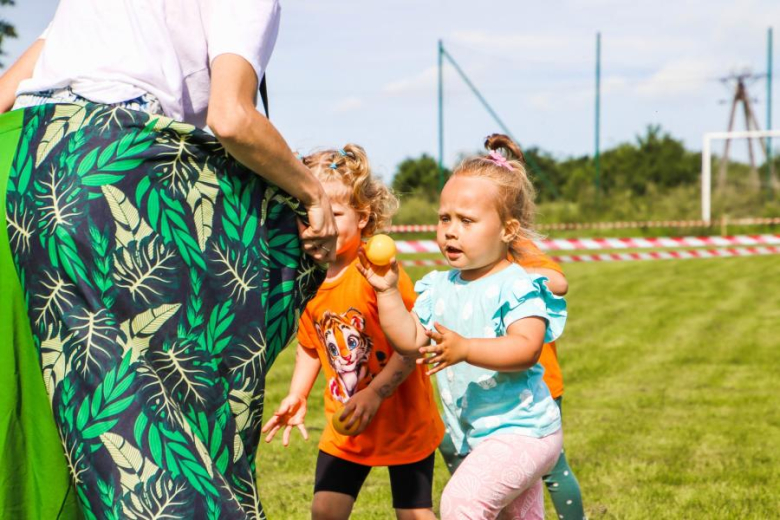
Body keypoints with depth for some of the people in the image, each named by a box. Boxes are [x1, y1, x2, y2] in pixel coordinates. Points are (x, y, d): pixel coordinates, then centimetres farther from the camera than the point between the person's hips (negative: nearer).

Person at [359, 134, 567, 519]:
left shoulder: (516, 286, -16)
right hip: (472, 435, 8)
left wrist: (465, 349, -40)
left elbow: (526, 349, -29)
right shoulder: (440, 287, 6)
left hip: (521, 430, -8)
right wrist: (388, 291, -8)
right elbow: (409, 340, 2)